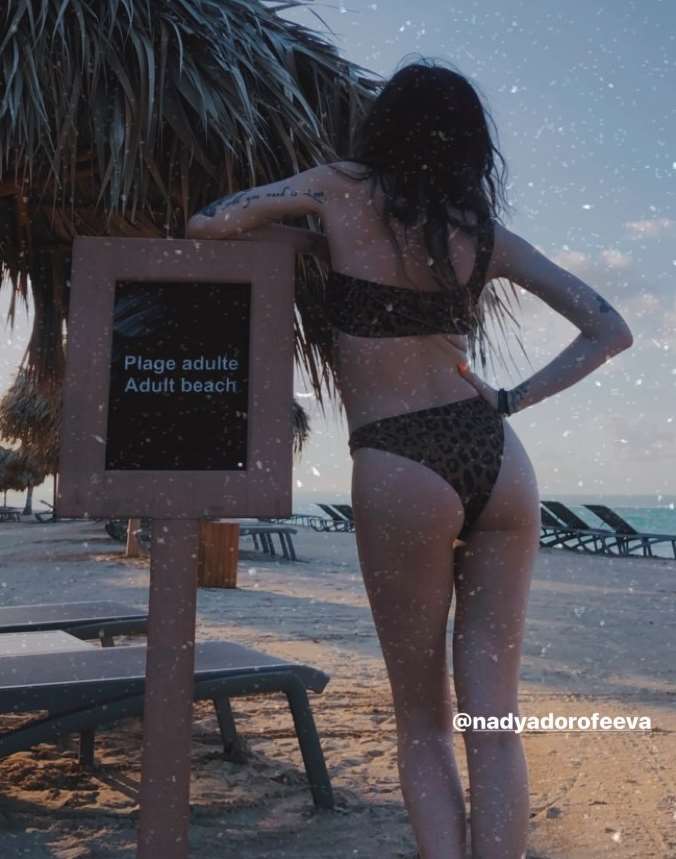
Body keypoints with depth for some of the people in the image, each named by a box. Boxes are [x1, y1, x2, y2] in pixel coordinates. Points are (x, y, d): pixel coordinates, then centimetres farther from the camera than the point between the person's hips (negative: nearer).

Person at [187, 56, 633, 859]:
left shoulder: (341, 190, 3)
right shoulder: (483, 230, 12)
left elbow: (205, 224, 5)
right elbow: (610, 331, 11)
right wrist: (509, 402, 10)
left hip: (400, 474, -3)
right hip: (498, 461, 4)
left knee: (421, 721, 12)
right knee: (493, 719, 9)